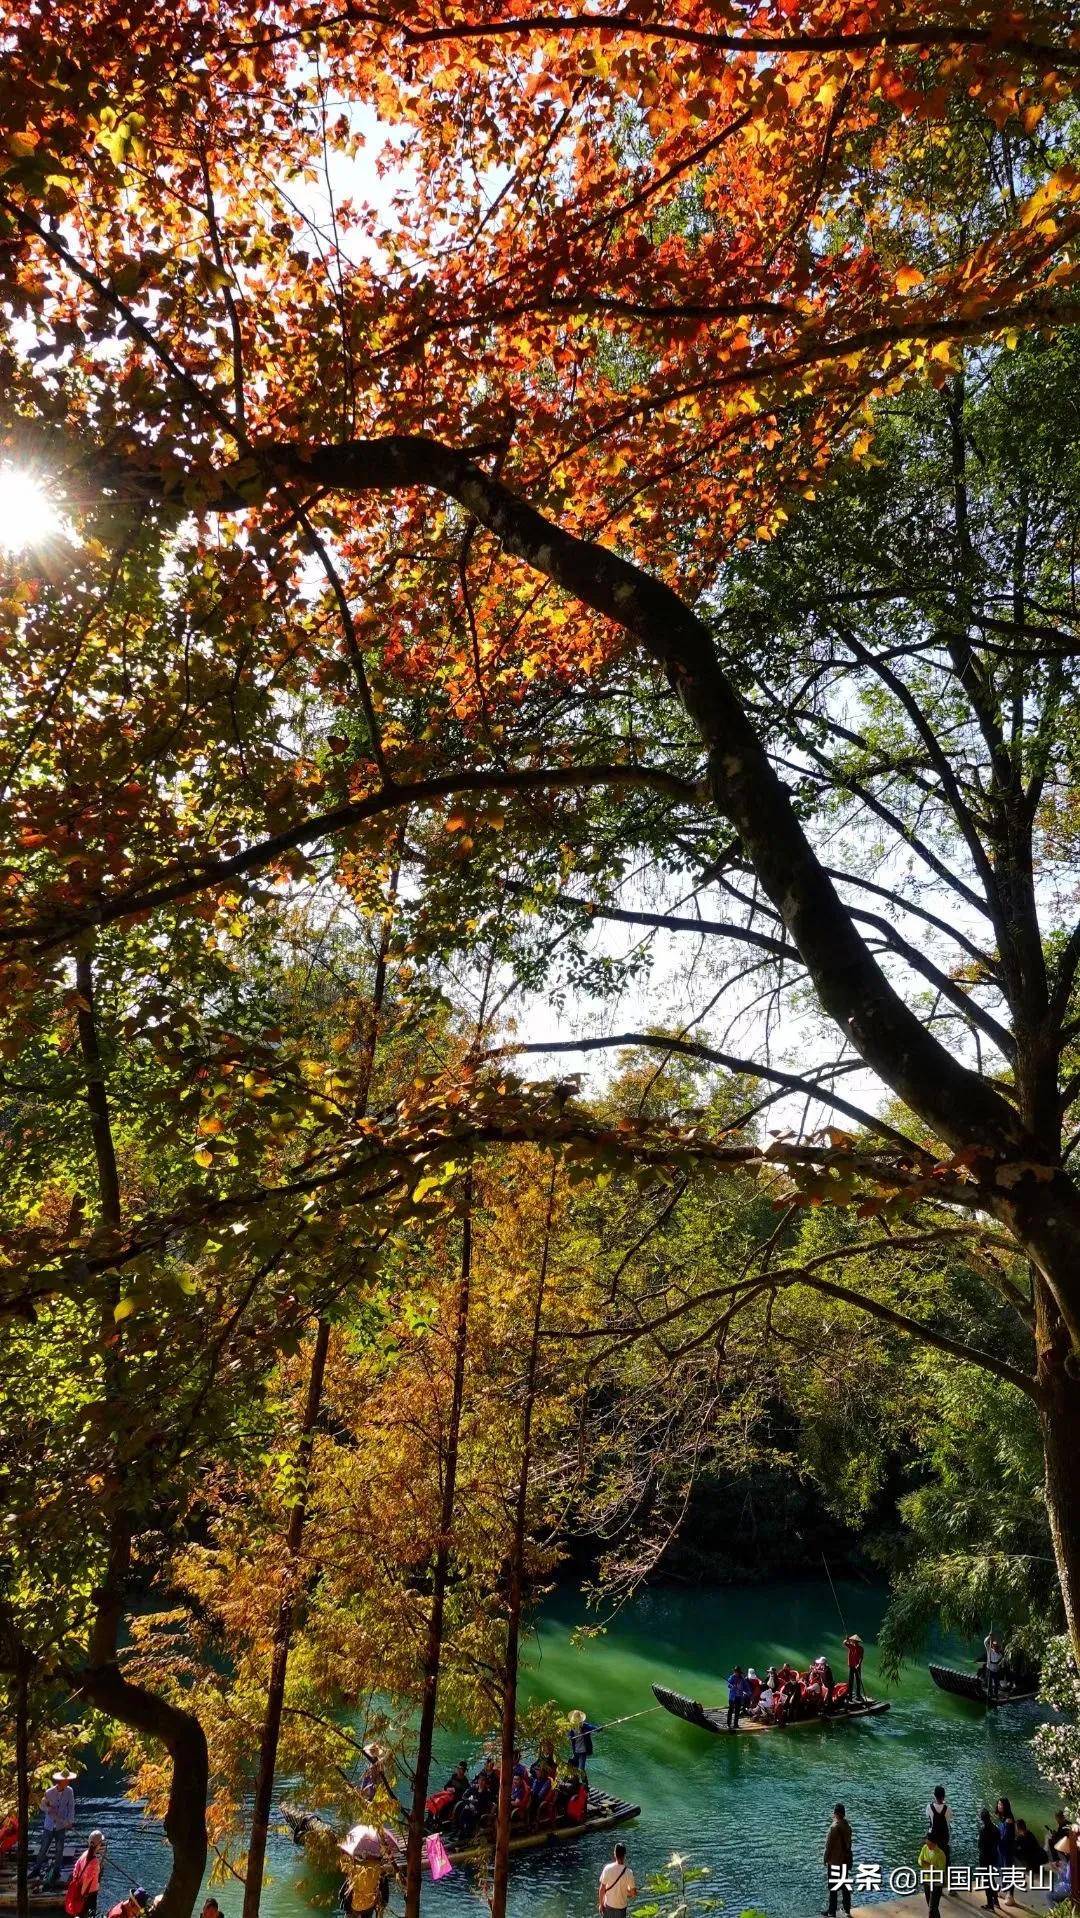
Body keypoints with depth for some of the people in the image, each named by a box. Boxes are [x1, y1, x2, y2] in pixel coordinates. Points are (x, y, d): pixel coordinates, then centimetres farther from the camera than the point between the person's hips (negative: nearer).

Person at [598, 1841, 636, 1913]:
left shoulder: (607, 1868, -18)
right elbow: (634, 1893, -11)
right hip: (621, 1906, -1)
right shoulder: (628, 1872, -20)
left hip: (608, 1904, 1)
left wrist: (601, 1904, 4)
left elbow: (602, 1888, -10)